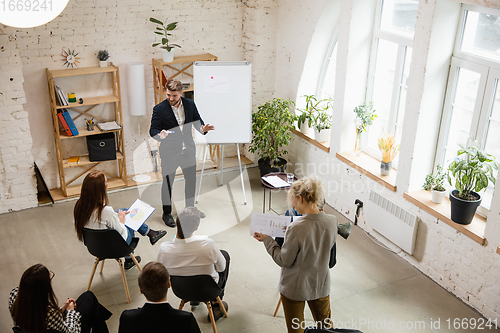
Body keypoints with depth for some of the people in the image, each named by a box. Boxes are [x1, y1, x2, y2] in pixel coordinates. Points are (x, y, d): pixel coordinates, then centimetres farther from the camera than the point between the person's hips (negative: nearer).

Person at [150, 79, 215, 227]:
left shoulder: (190, 104, -1)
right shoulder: (159, 109, -11)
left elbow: (197, 121, 6)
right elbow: (152, 130, -9)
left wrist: (203, 128, -17)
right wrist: (160, 135, -32)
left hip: (188, 150, 4)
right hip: (169, 153, -4)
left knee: (191, 180, 17)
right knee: (167, 183, 7)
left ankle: (190, 208, 39)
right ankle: (166, 214, 24)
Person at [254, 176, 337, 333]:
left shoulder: (296, 229, -32)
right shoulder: (331, 221, -14)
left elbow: (284, 260, -19)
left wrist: (267, 240, -7)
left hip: (295, 288, -5)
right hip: (321, 285, 5)